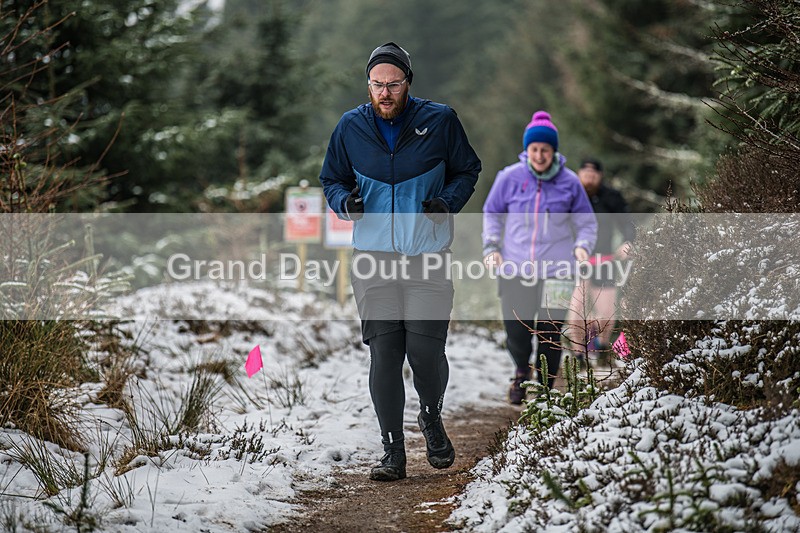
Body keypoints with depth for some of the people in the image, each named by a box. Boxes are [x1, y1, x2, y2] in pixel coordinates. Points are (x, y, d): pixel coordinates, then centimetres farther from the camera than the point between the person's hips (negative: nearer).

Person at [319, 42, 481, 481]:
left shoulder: (439, 120, 0)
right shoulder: (350, 127, 5)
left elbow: (467, 170, 11)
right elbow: (332, 179, 17)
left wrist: (448, 201, -8)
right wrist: (345, 202, -6)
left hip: (427, 256, -1)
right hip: (373, 255, 2)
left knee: (425, 350, -8)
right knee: (383, 353, -4)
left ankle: (431, 417, 23)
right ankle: (392, 450, 4)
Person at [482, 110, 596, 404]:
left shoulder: (569, 182, 3)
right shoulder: (510, 177, 4)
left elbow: (587, 222, 14)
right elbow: (492, 213, 16)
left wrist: (582, 245, -5)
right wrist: (491, 246, 3)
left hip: (556, 270, 0)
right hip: (515, 270, 0)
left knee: (550, 335, -2)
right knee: (516, 333, -4)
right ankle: (522, 372, 28)